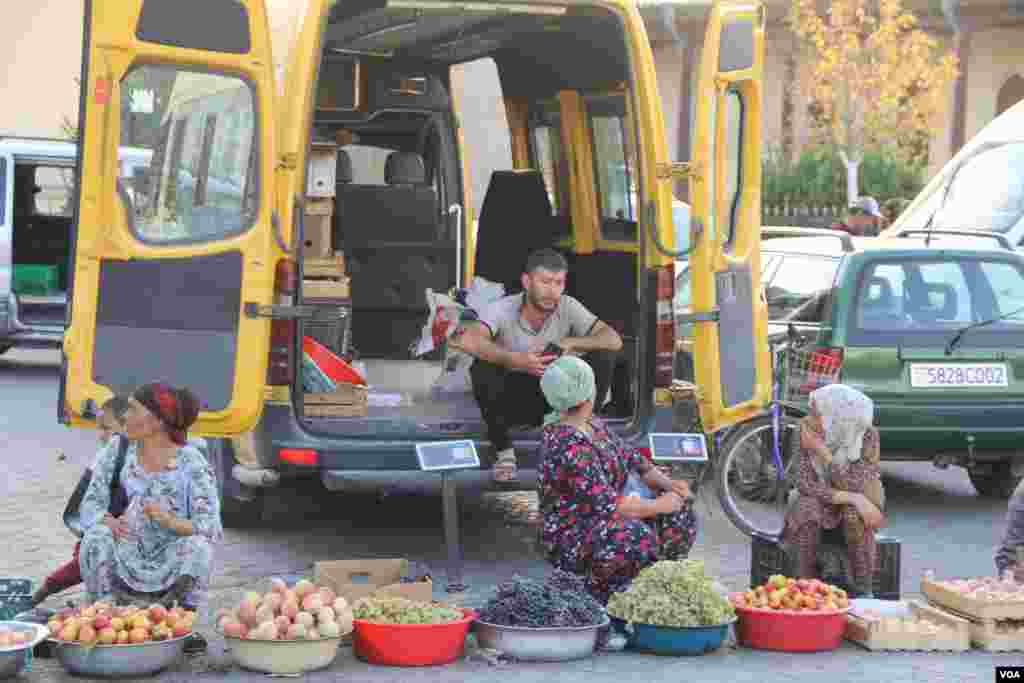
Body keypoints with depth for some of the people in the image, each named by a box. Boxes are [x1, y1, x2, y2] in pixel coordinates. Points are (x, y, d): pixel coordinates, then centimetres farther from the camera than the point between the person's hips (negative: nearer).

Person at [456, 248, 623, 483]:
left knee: (602, 358, -19)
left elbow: (614, 340, -17)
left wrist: (568, 343, -30)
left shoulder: (568, 307, -11)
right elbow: (467, 341, -39)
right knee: (481, 369, -33)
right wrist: (516, 360, -48)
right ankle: (503, 450, -10)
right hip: (512, 400, -2)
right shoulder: (502, 309, -20)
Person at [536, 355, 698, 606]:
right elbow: (608, 504, -28)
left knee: (681, 511, 2)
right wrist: (659, 505, -17)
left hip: (603, 521, 10)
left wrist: (668, 484, -3)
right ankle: (598, 596, -12)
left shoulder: (592, 425, 5)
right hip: (569, 542, -10)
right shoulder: (568, 445, -26)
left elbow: (630, 459, 14)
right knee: (638, 537, -35)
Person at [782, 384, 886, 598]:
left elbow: (854, 486, -31)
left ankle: (863, 591, -20)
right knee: (806, 510, -32)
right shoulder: (806, 429, -19)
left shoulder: (867, 435, -23)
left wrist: (821, 450, -38)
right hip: (821, 495, 1)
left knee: (855, 516, -35)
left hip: (860, 496, -1)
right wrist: (852, 498, -33)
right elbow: (805, 484, -22)